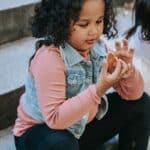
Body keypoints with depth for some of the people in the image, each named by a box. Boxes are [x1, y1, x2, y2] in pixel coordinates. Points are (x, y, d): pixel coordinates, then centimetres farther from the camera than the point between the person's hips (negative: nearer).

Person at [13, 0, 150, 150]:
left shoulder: (97, 47, -9)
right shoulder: (49, 58, -29)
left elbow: (133, 94, -3)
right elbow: (55, 119, -33)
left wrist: (127, 69, -25)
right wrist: (98, 90, -39)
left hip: (82, 125, 7)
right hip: (42, 131, -7)